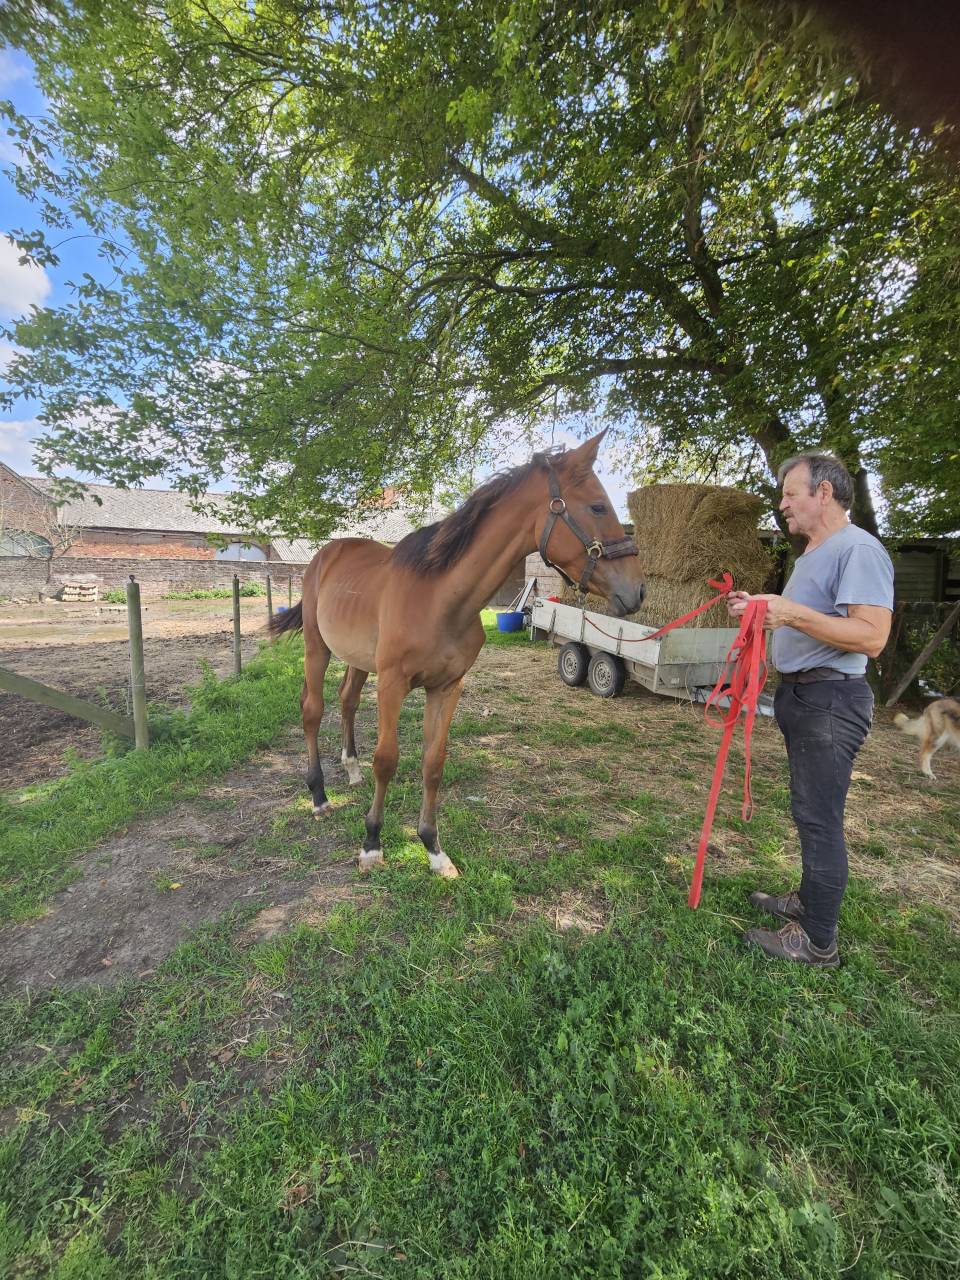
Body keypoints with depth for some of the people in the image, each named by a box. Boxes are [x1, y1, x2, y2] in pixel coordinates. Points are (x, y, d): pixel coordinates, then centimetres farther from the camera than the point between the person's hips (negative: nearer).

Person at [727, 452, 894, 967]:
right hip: (799, 694, 10)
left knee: (819, 817, -2)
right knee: (810, 810, 19)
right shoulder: (813, 553, 16)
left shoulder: (858, 549, -16)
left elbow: (871, 637, -25)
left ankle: (818, 941, 12)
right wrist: (759, 607, 10)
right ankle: (809, 901, 36)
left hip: (829, 701, -10)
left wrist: (793, 613, -28)